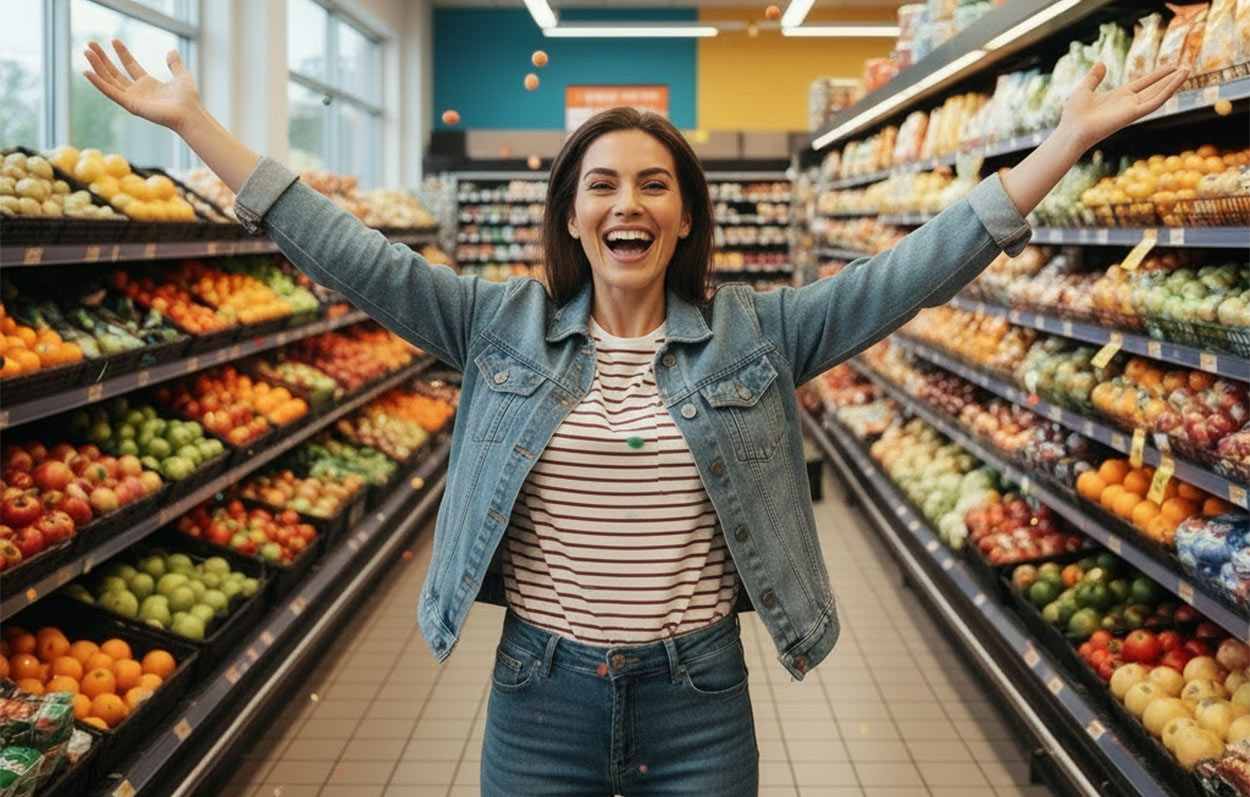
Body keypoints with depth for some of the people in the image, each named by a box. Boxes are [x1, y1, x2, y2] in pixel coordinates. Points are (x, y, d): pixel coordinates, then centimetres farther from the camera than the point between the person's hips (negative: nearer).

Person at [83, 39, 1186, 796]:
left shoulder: (754, 335, -2)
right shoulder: (505, 329, -1)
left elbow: (918, 266, -5)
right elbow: (351, 255, -2)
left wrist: (1071, 139, -9)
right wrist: (193, 122, -5)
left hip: (697, 701, 0)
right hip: (541, 695, 1)